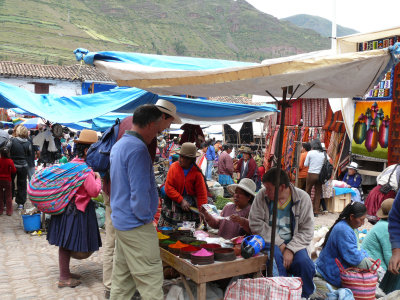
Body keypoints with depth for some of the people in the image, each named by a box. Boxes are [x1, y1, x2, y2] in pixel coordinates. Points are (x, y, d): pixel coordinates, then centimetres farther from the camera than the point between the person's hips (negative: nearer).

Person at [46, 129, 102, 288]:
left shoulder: (71, 164, 7)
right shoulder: (85, 169, -19)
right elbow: (94, 191, -21)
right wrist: (97, 178, -5)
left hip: (66, 208, 8)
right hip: (77, 210, -8)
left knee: (66, 242, 16)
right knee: (68, 243, 1)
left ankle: (65, 272, 30)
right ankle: (64, 279, 12)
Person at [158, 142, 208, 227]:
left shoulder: (197, 172, -8)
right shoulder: (174, 167, -7)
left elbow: (201, 194, -6)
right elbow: (168, 187, -10)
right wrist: (181, 200, -17)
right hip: (173, 202, 0)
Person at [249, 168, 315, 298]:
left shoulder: (303, 198, -3)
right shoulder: (262, 195, -3)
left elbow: (307, 231, -3)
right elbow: (255, 224, -6)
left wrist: (291, 249, -17)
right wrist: (279, 244, -13)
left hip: (294, 243, 1)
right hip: (270, 241, 0)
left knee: (304, 263, -27)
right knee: (276, 257, -32)